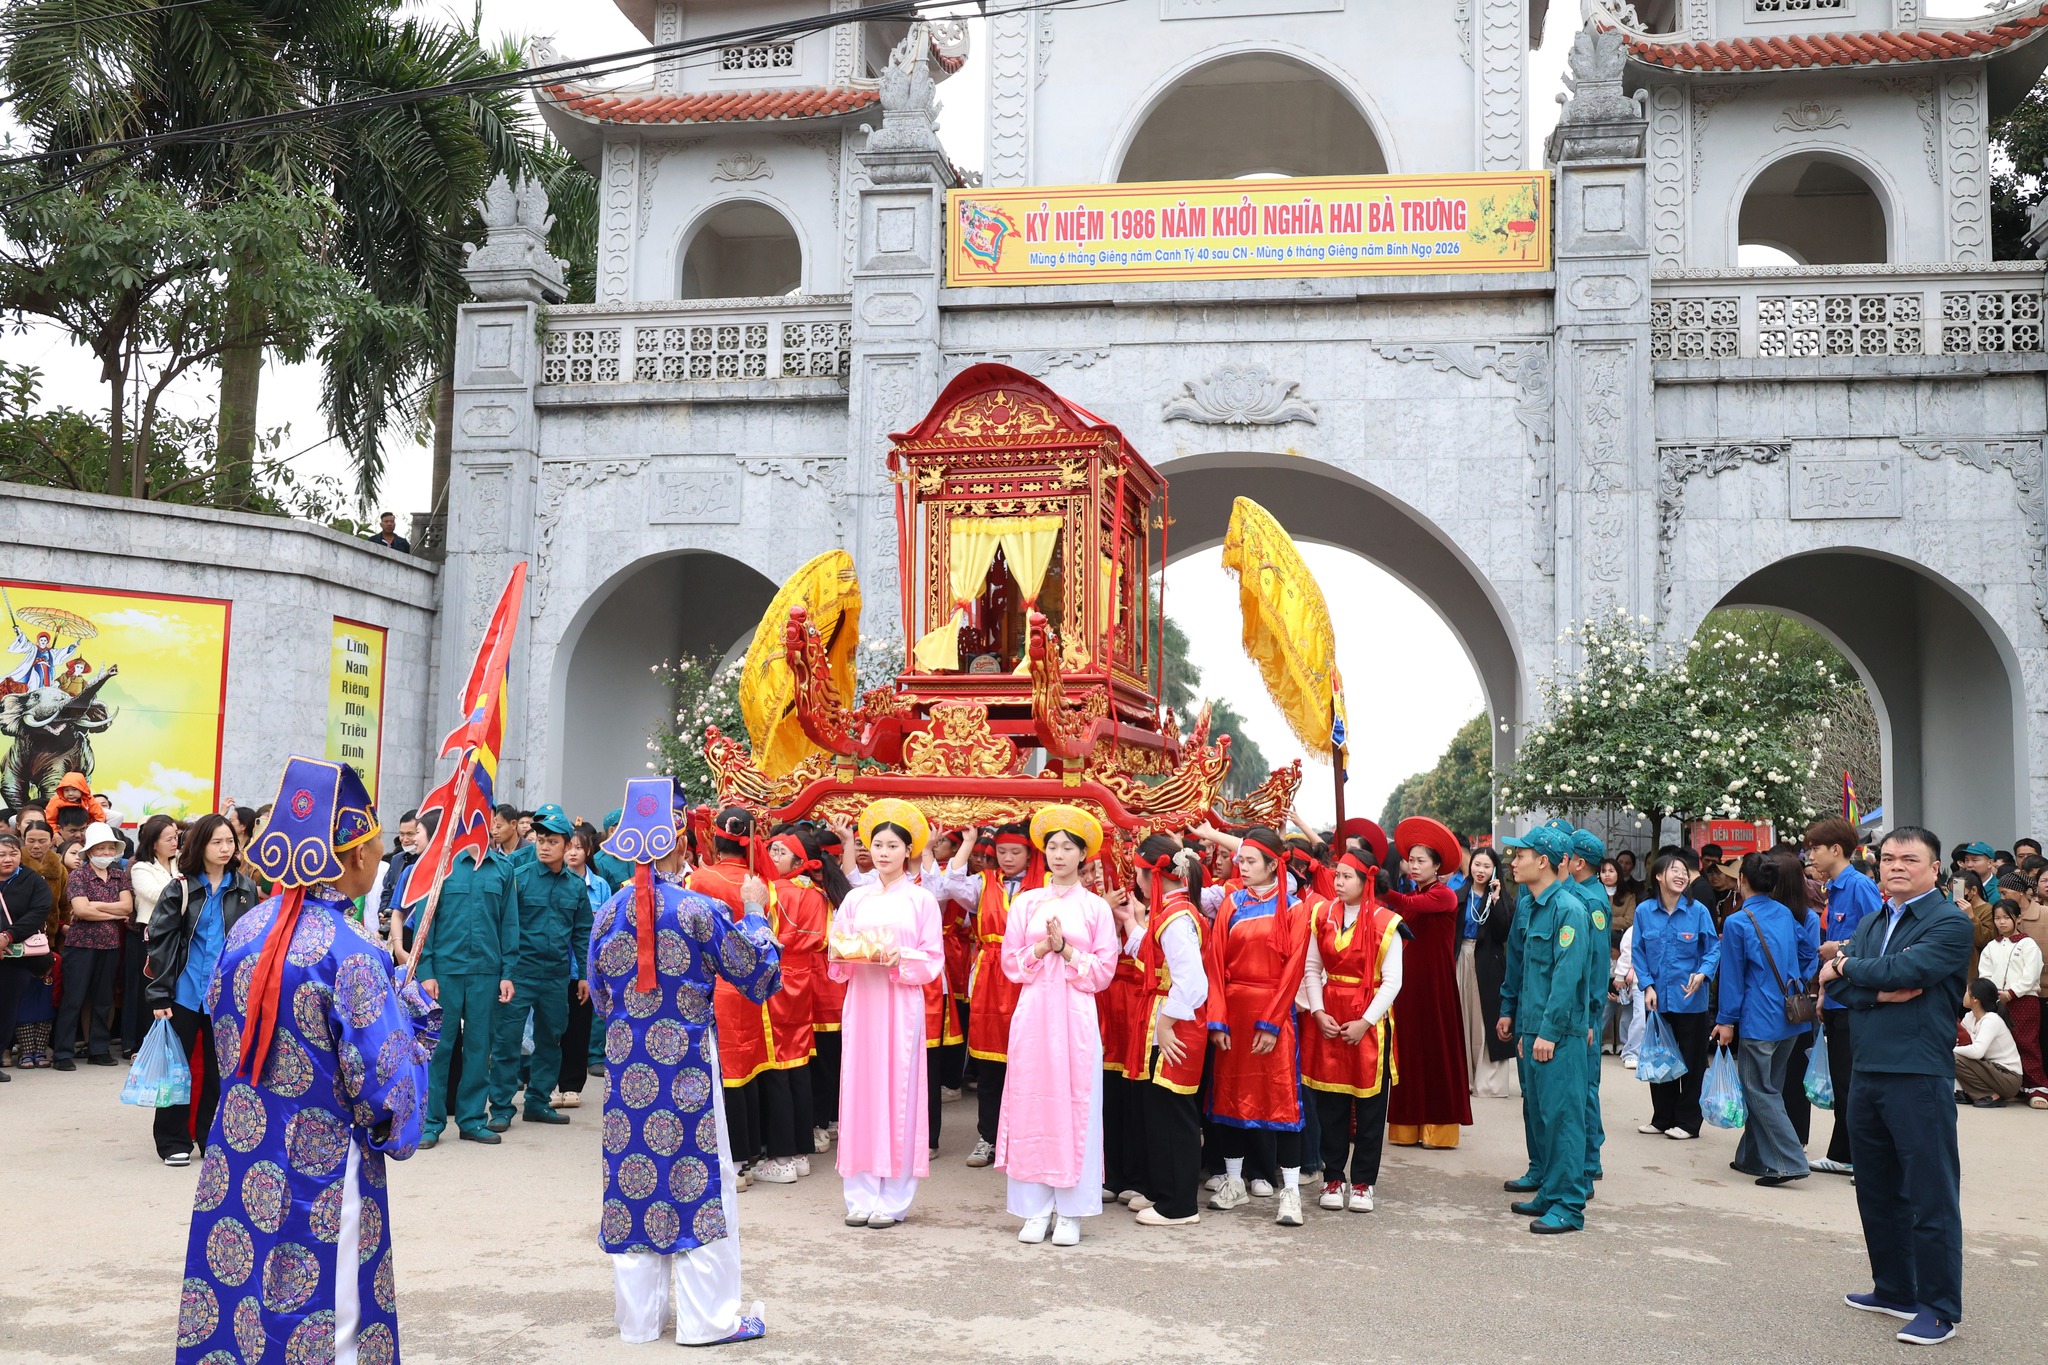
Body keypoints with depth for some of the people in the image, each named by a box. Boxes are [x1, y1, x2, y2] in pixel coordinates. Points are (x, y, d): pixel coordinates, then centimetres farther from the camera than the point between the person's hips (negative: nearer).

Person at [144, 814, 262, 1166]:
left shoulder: (246, 889, 2)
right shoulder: (180, 889, -3)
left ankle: (213, 1137, 20)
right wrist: (159, 995, -8)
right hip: (185, 991, -1)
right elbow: (160, 942, -4)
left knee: (220, 1068, 8)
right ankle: (173, 1141, 17)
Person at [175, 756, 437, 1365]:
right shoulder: (352, 955, -20)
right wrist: (414, 1014, -2)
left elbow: (223, 1031, 14)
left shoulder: (246, 929, 0)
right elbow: (387, 1091, -18)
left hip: (234, 1167, 7)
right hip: (321, 1184, -6)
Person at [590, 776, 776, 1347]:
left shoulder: (609, 913, 0)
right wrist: (753, 913, 8)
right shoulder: (700, 910, -12)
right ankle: (706, 1316, 10)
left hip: (626, 1065, 4)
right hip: (687, 1064, -4)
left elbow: (599, 1000, 12)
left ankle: (637, 1315, 20)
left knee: (632, 1178, 11)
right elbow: (761, 978, -4)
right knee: (698, 1182, 5)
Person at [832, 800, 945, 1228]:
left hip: (902, 1004, -3)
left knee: (898, 1093, -2)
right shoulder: (855, 899, 11)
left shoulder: (922, 900, 3)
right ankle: (862, 1196, 10)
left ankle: (893, 1198, 5)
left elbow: (933, 959, -1)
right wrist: (841, 954, -11)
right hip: (861, 1003, 3)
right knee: (859, 1090, 2)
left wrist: (900, 958, -18)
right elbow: (835, 959, 11)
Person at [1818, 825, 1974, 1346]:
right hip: (1868, 1070, 8)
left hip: (1919, 1074, -8)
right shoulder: (1870, 924, 15)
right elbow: (1836, 985, 5)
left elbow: (1907, 970, -20)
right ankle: (1894, 1289, 29)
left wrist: (1848, 967, -5)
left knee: (1930, 1196, -2)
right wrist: (1882, 992, -14)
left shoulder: (1950, 923, -6)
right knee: (1877, 1190, 16)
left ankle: (1939, 1308, 7)